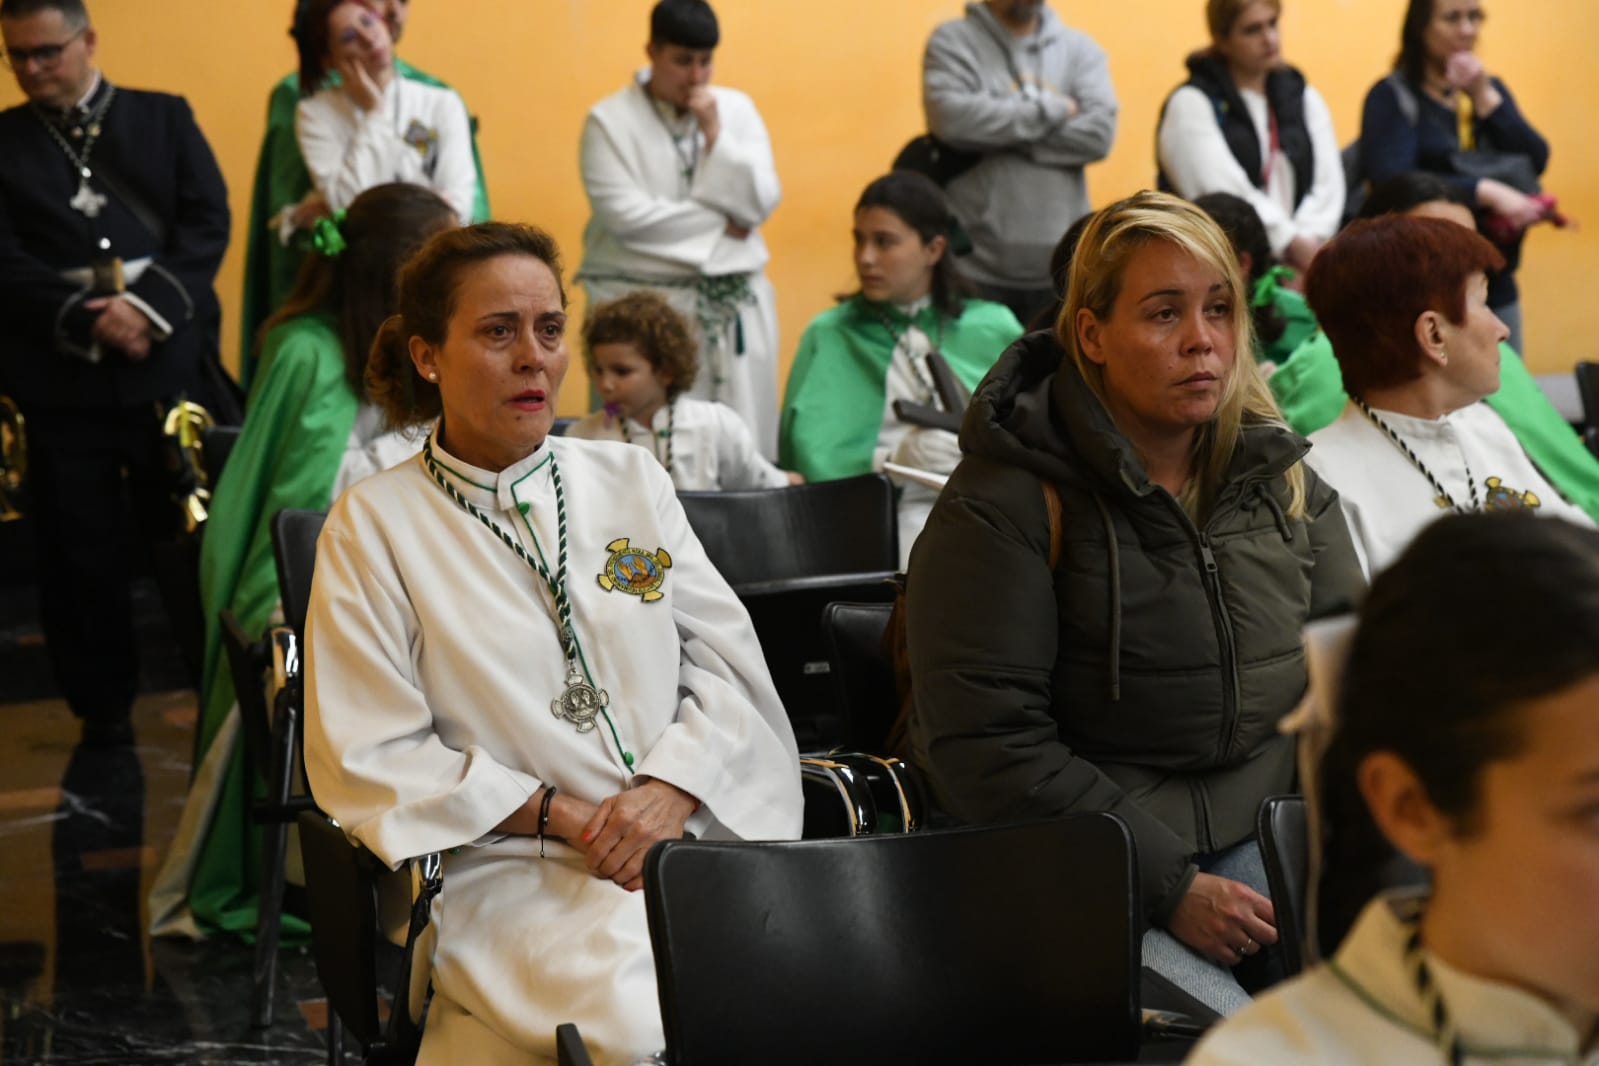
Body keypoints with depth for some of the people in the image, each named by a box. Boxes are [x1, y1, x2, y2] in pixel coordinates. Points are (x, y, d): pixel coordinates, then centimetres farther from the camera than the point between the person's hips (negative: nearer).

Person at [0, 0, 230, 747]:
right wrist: (85, 319, -16)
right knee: (81, 553, 4)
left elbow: (208, 224, 0)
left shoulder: (165, 119, 10)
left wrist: (147, 306, -14)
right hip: (61, 382, 0)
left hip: (170, 368, 0)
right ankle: (102, 706, 18)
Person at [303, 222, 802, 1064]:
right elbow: (368, 760, -2)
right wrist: (557, 816, -10)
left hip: (691, 833, 4)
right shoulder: (374, 523, 3)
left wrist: (670, 789, -9)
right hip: (508, 871, -4)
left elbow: (730, 664, 10)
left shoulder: (631, 480, 16)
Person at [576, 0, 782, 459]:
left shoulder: (737, 110, 9)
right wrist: (720, 224, -6)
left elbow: (762, 203, 1)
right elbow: (625, 215, -12)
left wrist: (714, 133, -9)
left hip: (735, 304, 4)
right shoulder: (611, 120, -2)